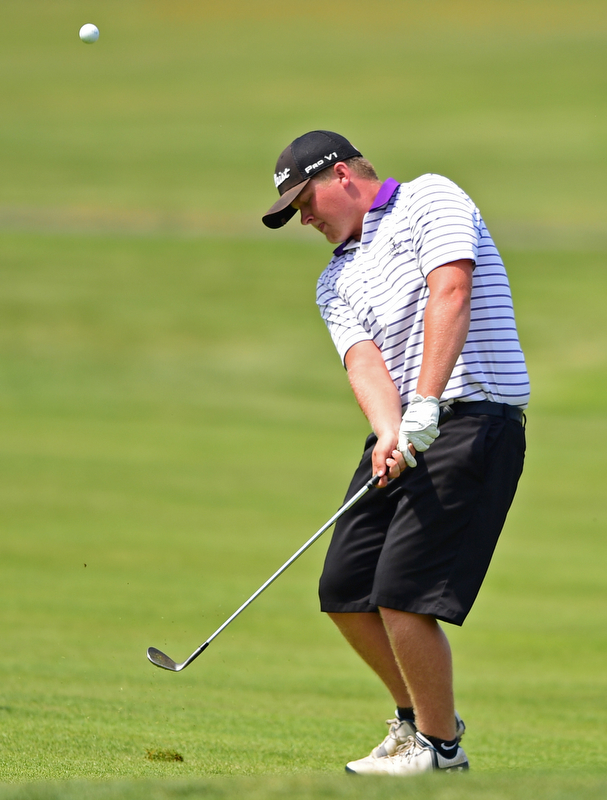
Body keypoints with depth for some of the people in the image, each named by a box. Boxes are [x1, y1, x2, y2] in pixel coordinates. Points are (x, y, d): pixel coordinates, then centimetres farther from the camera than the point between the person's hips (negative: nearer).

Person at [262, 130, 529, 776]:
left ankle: (440, 747, 2)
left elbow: (451, 293, -17)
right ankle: (417, 716, 29)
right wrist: (389, 435, -20)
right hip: (404, 433, 8)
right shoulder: (336, 281, 20)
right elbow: (363, 358, 1)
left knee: (402, 594, -14)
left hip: (470, 421, -8)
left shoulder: (431, 200, -1)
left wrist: (425, 408, -27)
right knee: (345, 591, 9)